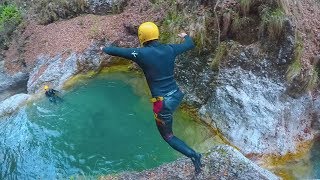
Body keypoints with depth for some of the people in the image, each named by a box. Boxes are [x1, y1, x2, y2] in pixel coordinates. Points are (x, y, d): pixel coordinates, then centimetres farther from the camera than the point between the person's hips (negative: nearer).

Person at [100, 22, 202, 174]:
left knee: (167, 135, 12)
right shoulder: (169, 49, 0)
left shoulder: (141, 53, -13)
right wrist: (186, 36, 40)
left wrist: (105, 49, 22)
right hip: (177, 95, 6)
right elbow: (190, 45, 17)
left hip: (163, 102, -6)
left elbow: (118, 51, 1)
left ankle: (193, 155, 1)